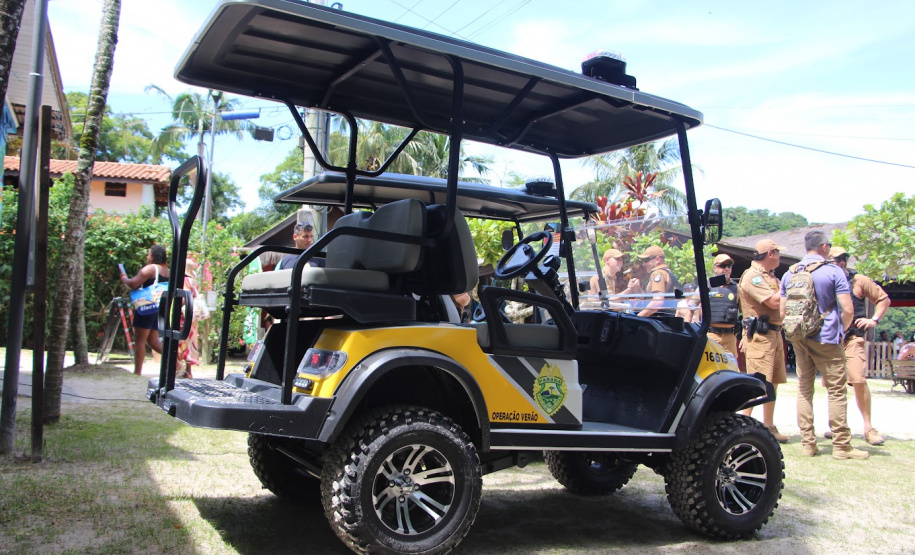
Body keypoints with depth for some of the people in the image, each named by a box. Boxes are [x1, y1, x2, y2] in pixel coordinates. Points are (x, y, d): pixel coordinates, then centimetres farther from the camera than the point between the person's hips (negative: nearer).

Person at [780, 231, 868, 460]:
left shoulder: (789, 274, 7)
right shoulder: (833, 272, -8)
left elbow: (782, 312, 9)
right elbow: (848, 310, -12)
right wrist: (841, 330, 5)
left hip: (799, 338, 5)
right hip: (826, 338, -5)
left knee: (804, 388, 10)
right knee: (836, 390, 1)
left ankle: (807, 443, 11)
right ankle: (841, 445, 4)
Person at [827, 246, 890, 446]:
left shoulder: (859, 281, 6)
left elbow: (884, 299, 11)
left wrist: (874, 320, -1)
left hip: (853, 337, -3)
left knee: (858, 381, -14)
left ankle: (868, 427, -4)